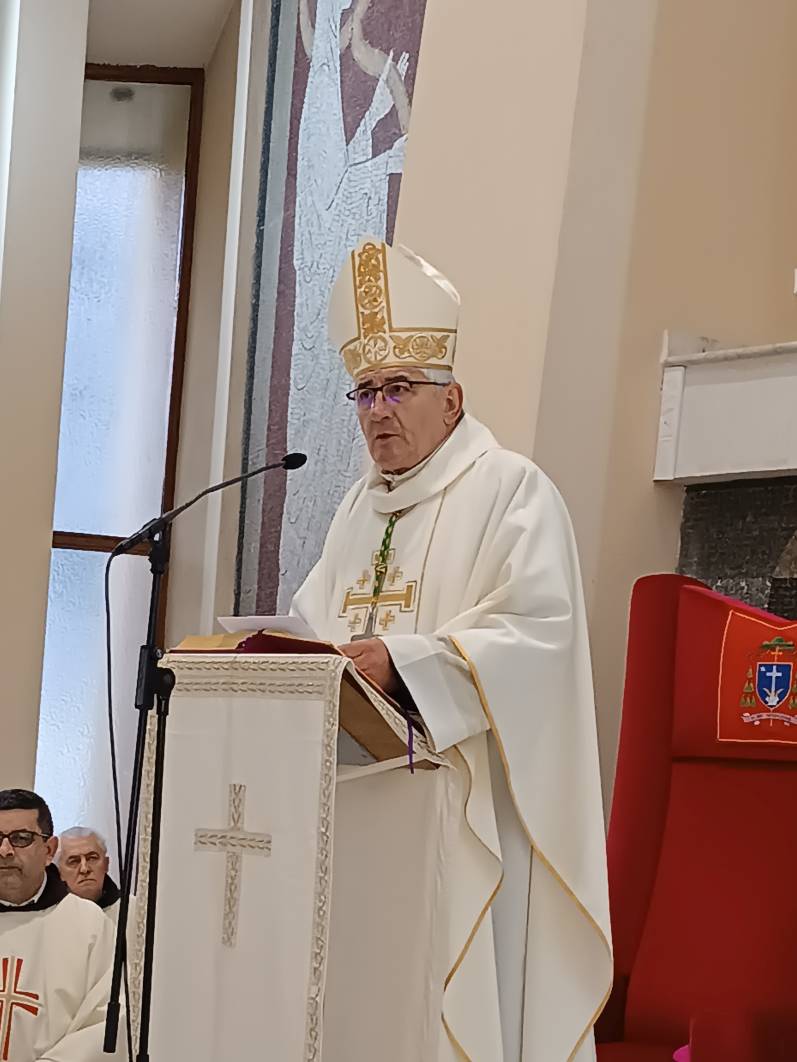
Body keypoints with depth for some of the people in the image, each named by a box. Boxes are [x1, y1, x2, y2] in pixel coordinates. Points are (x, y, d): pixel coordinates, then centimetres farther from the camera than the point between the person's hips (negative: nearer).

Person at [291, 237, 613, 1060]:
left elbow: (537, 630, -17)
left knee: (452, 995, -11)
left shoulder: (512, 490, -4)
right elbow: (311, 621, 20)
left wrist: (402, 663, -26)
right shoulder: (359, 507, 20)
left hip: (463, 801, -7)